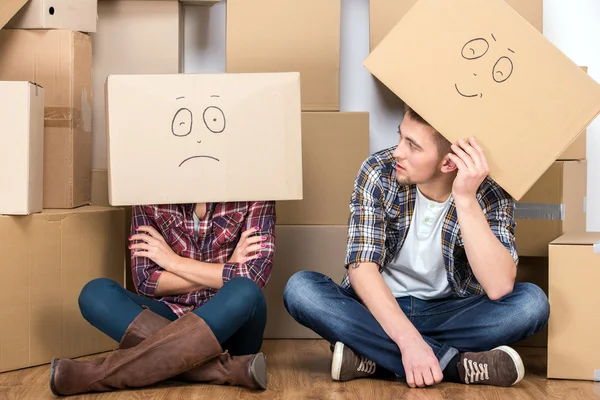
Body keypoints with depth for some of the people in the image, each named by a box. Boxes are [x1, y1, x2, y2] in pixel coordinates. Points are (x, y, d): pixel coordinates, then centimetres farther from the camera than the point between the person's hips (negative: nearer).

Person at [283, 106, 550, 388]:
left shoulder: (489, 193, -16)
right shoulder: (378, 173, -16)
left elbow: (499, 288, -30)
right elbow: (362, 267, -23)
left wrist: (465, 198, -36)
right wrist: (408, 340, -37)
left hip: (450, 313, 0)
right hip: (380, 308, 1)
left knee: (532, 302, -26)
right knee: (300, 288, -27)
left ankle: (375, 355, -26)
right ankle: (454, 363, -31)